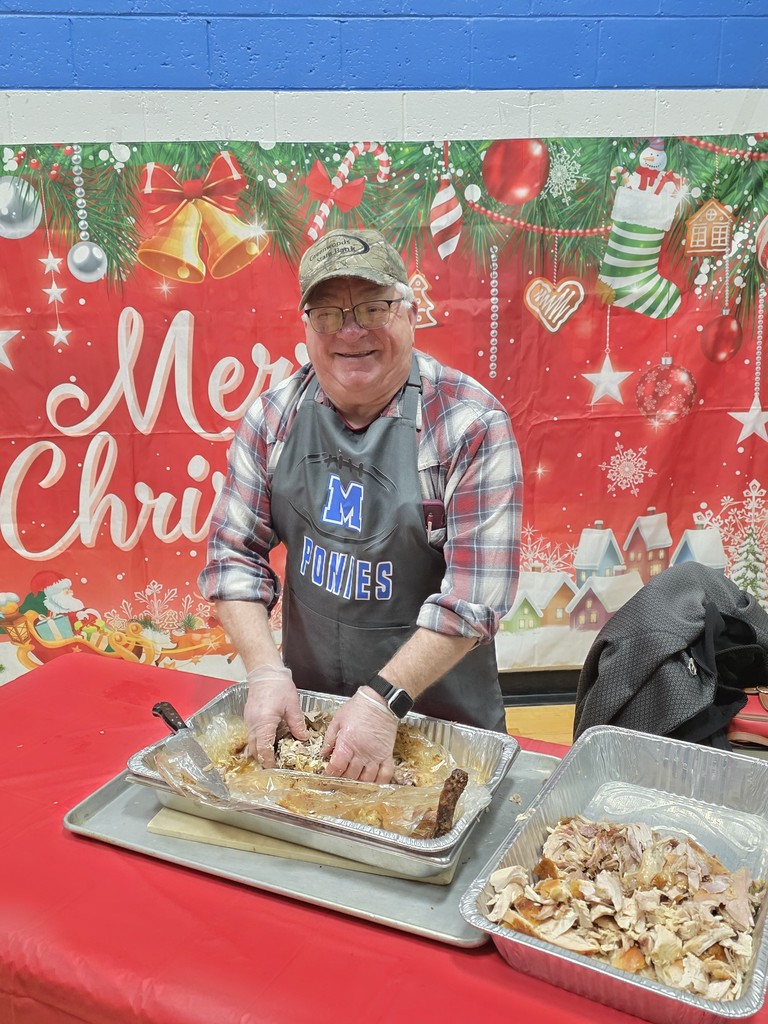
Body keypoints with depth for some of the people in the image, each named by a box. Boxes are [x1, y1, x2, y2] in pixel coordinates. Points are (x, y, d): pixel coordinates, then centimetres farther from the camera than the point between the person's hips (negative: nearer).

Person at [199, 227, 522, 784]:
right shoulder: (274, 416, -6)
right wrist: (266, 671, -14)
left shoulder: (471, 425, -19)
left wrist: (384, 699, -25)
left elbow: (478, 590, -22)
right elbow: (235, 554, -3)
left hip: (441, 712, -3)